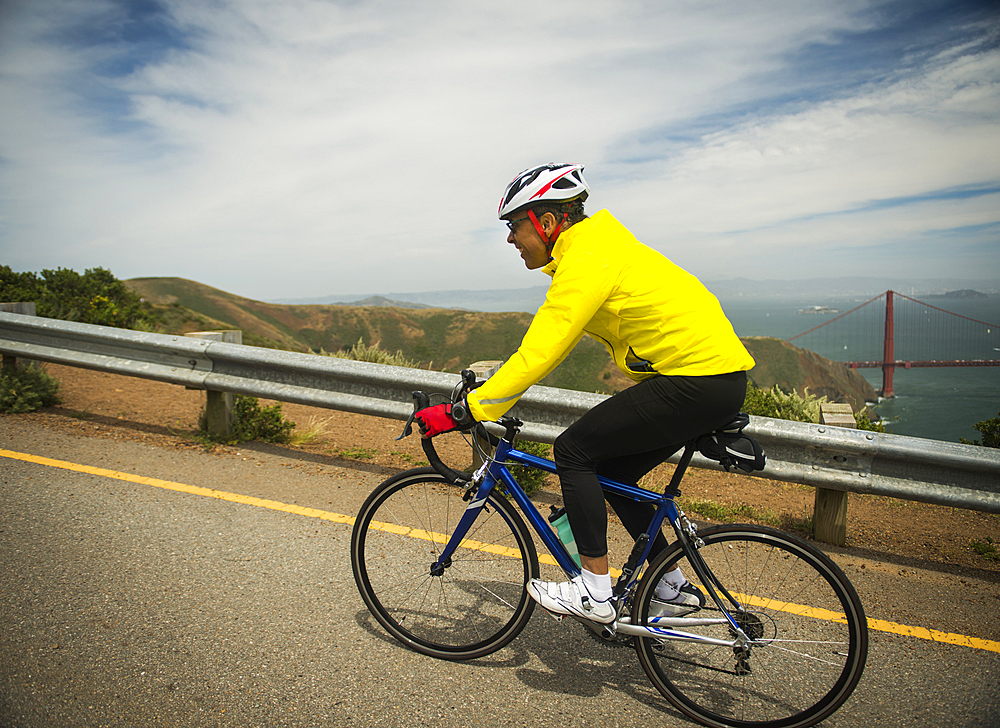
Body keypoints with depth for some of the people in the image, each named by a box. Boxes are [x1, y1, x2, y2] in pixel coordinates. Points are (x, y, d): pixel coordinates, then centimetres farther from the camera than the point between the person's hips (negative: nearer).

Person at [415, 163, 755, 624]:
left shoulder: (586, 262, -17)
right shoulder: (597, 246, 15)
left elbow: (538, 356, -24)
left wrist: (461, 413, -20)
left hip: (699, 380, -10)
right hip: (720, 375, 10)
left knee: (574, 450, -6)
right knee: (611, 472, 15)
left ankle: (595, 594, 3)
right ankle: (674, 590, 27)